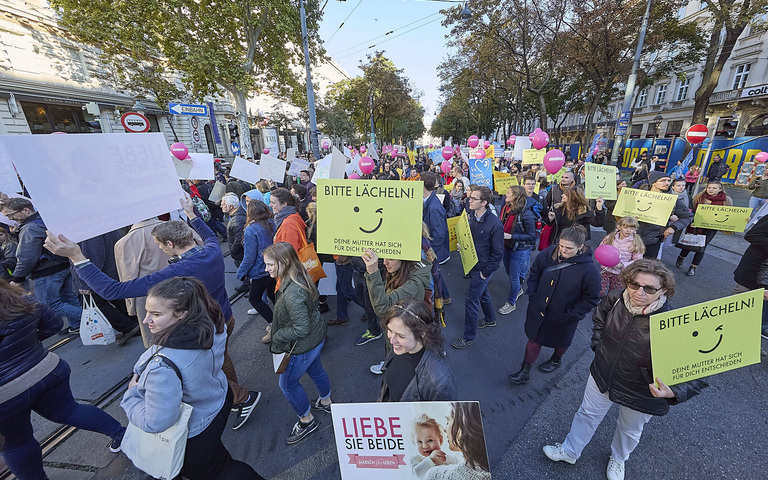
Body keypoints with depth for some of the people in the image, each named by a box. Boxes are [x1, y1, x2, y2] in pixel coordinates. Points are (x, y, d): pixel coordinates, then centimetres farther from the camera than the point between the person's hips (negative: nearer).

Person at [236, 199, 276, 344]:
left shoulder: (251, 230, -21)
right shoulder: (271, 224, -1)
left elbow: (249, 257, -19)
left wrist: (240, 273, -6)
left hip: (261, 271, -7)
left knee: (254, 298, 11)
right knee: (273, 295, 22)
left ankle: (273, 325, 7)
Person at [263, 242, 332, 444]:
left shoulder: (291, 293, -36)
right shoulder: (301, 277, -8)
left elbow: (301, 329, -31)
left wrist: (277, 336, -13)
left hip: (302, 347, -8)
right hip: (317, 338, 9)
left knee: (287, 384, 17)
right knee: (315, 370, 31)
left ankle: (307, 420, 39)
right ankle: (326, 402, 57)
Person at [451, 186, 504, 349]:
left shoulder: (495, 224, -23)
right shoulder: (471, 217, -2)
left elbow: (498, 253, -18)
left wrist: (485, 272, -15)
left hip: (483, 269, -7)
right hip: (473, 265, 7)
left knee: (471, 301, 0)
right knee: (482, 293, 26)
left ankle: (469, 337, 18)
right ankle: (490, 319, 51)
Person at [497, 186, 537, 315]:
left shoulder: (526, 214, -24)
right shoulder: (506, 208, -4)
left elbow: (532, 236, -20)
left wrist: (510, 236, -26)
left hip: (519, 250, -7)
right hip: (507, 246, 7)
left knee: (514, 277, 6)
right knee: (509, 272, 24)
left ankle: (511, 303, 27)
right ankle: (518, 289, 53)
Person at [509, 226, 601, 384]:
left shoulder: (588, 270, -25)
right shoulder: (549, 253, -15)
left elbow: (591, 299, -13)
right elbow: (535, 272, 3)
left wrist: (573, 314, -16)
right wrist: (532, 294, -4)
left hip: (563, 317, -2)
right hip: (539, 309, 3)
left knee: (561, 341, 26)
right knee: (534, 338, 14)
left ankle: (556, 360, 58)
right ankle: (525, 371, 30)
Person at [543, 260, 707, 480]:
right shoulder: (615, 299, -22)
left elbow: (697, 373, -26)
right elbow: (599, 318, 3)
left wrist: (674, 392, -42)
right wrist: (598, 345, -1)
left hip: (639, 395, -2)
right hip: (602, 376, 3)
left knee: (630, 430, 28)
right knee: (588, 414, 24)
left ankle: (618, 458, 60)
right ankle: (569, 450, 49)